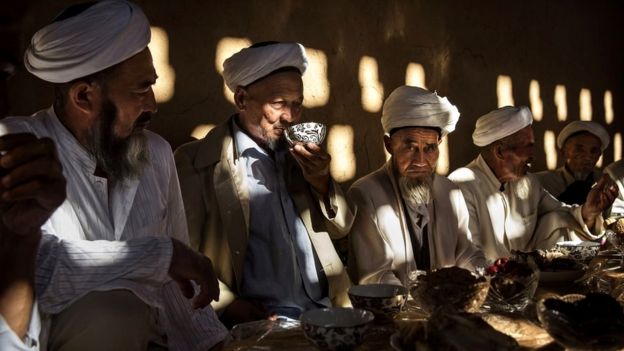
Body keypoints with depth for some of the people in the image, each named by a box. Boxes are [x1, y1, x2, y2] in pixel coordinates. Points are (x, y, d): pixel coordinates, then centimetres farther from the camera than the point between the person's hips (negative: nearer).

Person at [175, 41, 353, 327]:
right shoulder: (196, 161, -4)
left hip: (327, 310, 6)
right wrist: (229, 306, -19)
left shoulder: (298, 153, 14)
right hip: (263, 320, -5)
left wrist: (322, 182, 0)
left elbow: (340, 228, 17)